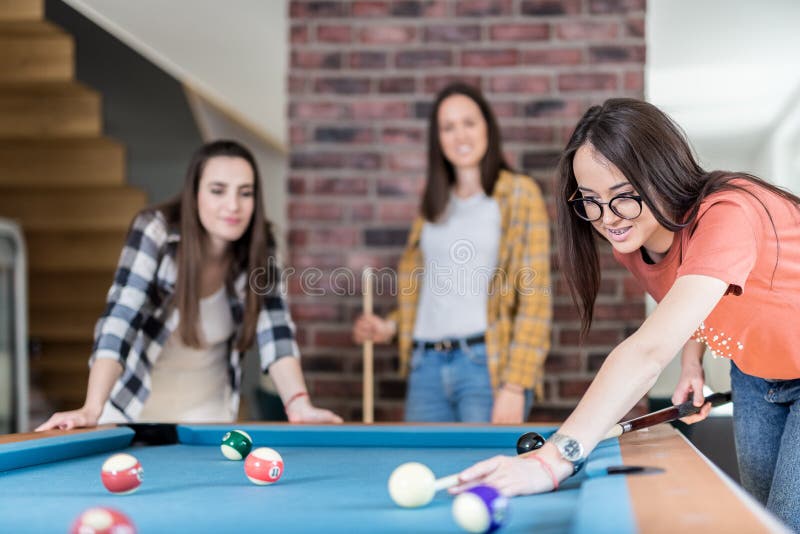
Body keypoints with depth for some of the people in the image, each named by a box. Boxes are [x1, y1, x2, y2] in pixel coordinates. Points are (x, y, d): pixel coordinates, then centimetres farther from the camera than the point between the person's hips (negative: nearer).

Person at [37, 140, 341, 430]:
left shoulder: (259, 249, -14)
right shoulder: (155, 232, -26)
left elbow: (274, 331, -20)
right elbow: (120, 320, -33)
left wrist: (299, 405, -37)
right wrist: (91, 410, -45)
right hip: (132, 410, -3)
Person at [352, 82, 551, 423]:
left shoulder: (520, 194, -2)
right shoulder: (434, 203, 15)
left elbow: (534, 297, -8)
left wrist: (514, 386, -15)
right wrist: (391, 326, 5)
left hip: (486, 365, -5)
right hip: (426, 364, 5)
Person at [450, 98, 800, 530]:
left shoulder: (727, 216, -39)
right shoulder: (629, 242, -13)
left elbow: (650, 351, -52)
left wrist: (555, 459, -60)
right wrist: (691, 366, -9)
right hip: (753, 376, 7)